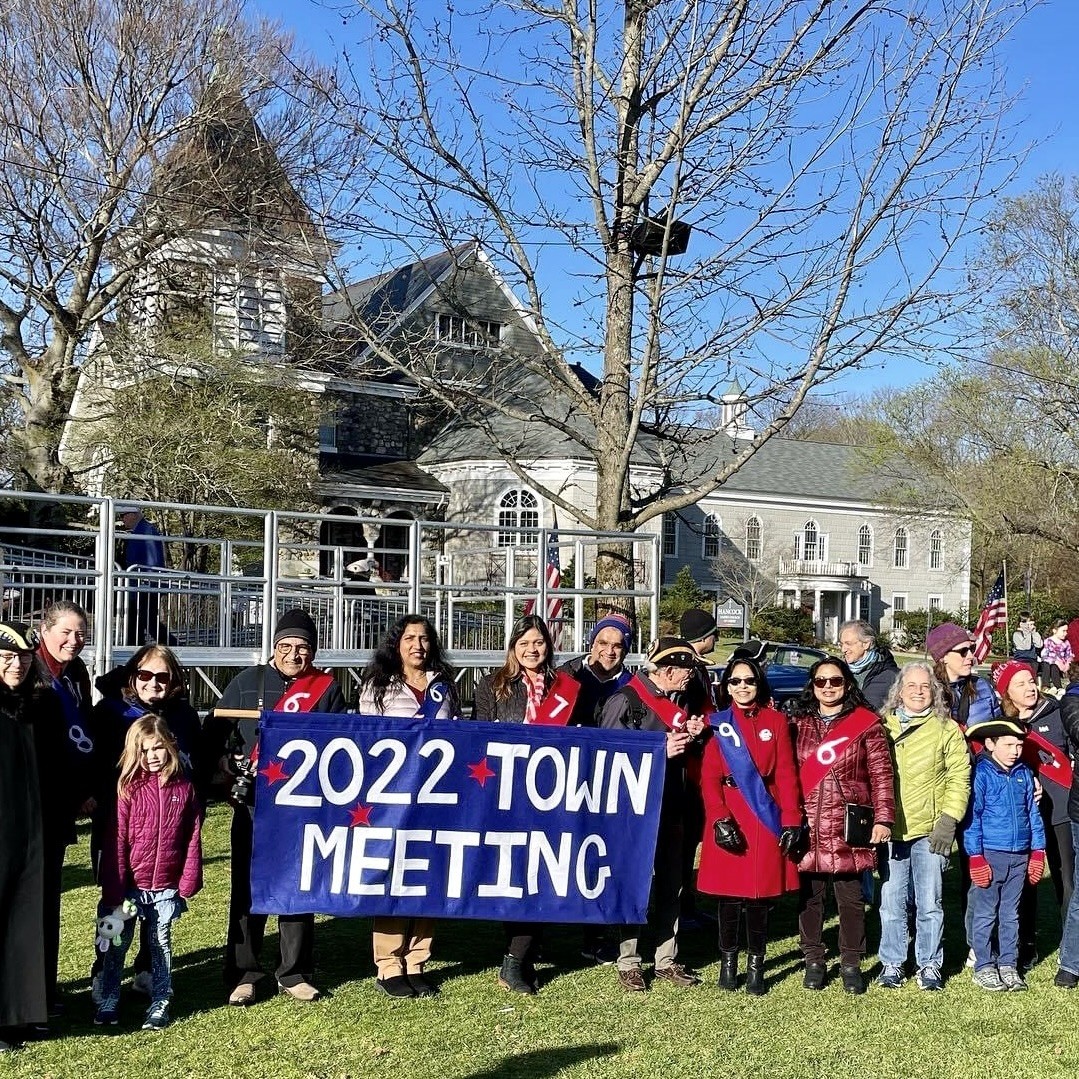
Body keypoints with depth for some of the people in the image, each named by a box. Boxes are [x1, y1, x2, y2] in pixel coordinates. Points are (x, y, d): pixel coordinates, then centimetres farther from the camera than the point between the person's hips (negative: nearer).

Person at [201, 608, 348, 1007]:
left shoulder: (327, 689, 7)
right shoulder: (247, 682, 8)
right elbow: (214, 730, 8)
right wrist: (220, 765, -8)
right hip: (253, 803, 0)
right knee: (247, 888, 4)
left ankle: (294, 974, 17)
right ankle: (243, 974, 13)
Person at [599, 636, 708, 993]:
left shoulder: (676, 701, 11)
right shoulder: (626, 701, -12)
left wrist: (690, 736, -1)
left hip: (670, 808, 7)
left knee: (671, 886, 12)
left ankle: (667, 960, 22)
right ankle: (628, 963, 13)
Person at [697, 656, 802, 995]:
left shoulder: (776, 721, 7)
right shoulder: (717, 724, 6)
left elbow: (787, 774, 2)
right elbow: (709, 778, -2)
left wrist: (792, 821, -6)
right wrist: (720, 820, -14)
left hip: (767, 820, 0)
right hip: (728, 821, 0)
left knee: (760, 896, 3)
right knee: (729, 894, 4)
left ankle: (755, 966, 15)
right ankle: (728, 962, 19)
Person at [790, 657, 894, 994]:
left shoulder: (866, 723, 1)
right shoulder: (799, 724, 10)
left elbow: (881, 775, -2)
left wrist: (883, 817, -10)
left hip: (848, 828, -2)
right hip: (807, 827, 2)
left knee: (851, 897, 4)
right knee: (809, 896, 8)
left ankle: (851, 964, 17)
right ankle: (813, 960, 22)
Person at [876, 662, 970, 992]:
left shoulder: (947, 729, 4)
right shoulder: (883, 726, 8)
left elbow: (959, 778, 0)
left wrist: (949, 820, -8)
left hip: (930, 830, -1)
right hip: (890, 829, 1)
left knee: (930, 904, 4)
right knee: (891, 903, 5)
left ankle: (930, 965, 18)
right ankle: (892, 964, 19)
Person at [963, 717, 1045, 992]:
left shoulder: (1024, 773, 6)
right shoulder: (981, 773, -9)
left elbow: (1033, 813, 12)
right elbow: (972, 816, -9)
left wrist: (1038, 852, 9)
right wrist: (976, 857, -12)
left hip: (1020, 856, 5)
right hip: (991, 854, -5)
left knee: (1010, 914, 13)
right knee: (986, 914, 4)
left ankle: (1008, 965, 21)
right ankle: (984, 968, 12)